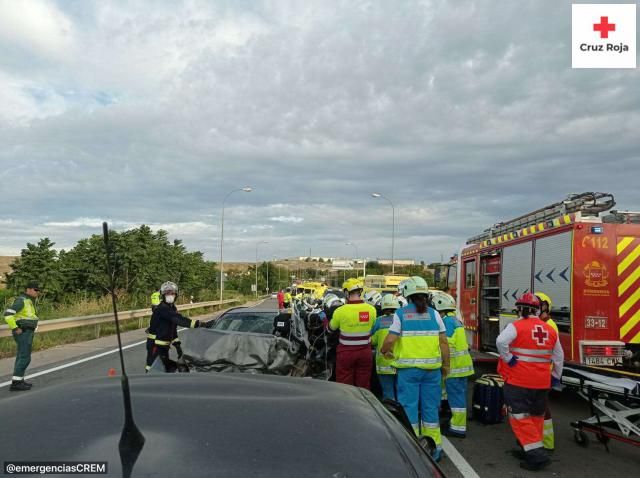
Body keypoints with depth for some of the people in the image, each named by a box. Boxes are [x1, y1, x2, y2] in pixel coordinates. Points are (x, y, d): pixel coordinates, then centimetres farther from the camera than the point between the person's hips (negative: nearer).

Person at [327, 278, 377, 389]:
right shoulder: (371, 309, -7)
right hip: (365, 352, 3)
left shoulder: (340, 311, -15)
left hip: (346, 352, -3)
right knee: (364, 386, 14)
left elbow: (330, 329, 3)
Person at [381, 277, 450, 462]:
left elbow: (390, 340, -9)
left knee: (409, 407, 6)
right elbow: (444, 342, 2)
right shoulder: (434, 314, 3)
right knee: (430, 407, 13)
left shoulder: (400, 314, -3)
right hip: (432, 368, 2)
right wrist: (446, 365, 11)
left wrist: (385, 351, 11)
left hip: (408, 368, -2)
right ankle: (434, 447, 22)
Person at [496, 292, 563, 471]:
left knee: (520, 417, 0)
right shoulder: (550, 330, 7)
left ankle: (537, 455, -6)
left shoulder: (516, 326, -12)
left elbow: (501, 341, -30)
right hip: (542, 382, 6)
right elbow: (559, 356, 15)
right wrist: (556, 376, 24)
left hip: (518, 381, -6)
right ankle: (530, 449, 28)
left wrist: (508, 359, -16)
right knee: (536, 416, 18)